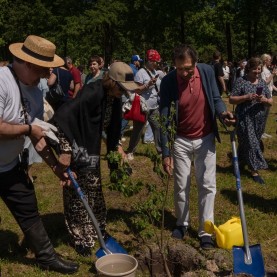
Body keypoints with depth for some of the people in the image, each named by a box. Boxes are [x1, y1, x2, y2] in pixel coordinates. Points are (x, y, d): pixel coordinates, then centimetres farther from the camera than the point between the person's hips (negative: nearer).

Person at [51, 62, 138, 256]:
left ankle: (97, 230, 35)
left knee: (94, 191, 18)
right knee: (78, 195, 3)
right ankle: (80, 238, 18)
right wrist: (66, 150, -34)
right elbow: (63, 117, -34)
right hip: (77, 148, -8)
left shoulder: (114, 97, -3)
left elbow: (113, 125, 12)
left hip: (92, 148, 8)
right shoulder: (92, 93, -29)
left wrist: (117, 146, 2)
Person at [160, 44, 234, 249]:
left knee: (207, 186, 4)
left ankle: (205, 231, 16)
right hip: (181, 141, -1)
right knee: (181, 186, 10)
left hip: (205, 139, 1)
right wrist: (166, 152, -18)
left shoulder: (207, 71, -11)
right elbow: (164, 118, -15)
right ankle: (182, 223, 32)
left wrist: (222, 112, -23)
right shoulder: (168, 81, -17)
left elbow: (216, 98, 1)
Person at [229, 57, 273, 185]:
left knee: (250, 142, 18)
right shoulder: (241, 81, -7)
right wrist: (246, 97, -23)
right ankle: (254, 171, 5)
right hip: (245, 119, -5)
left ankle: (240, 160, 40)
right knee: (251, 143, -4)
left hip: (260, 120, 5)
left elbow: (271, 102, 8)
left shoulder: (262, 82, 8)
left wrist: (264, 100, -14)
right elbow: (231, 99, -10)